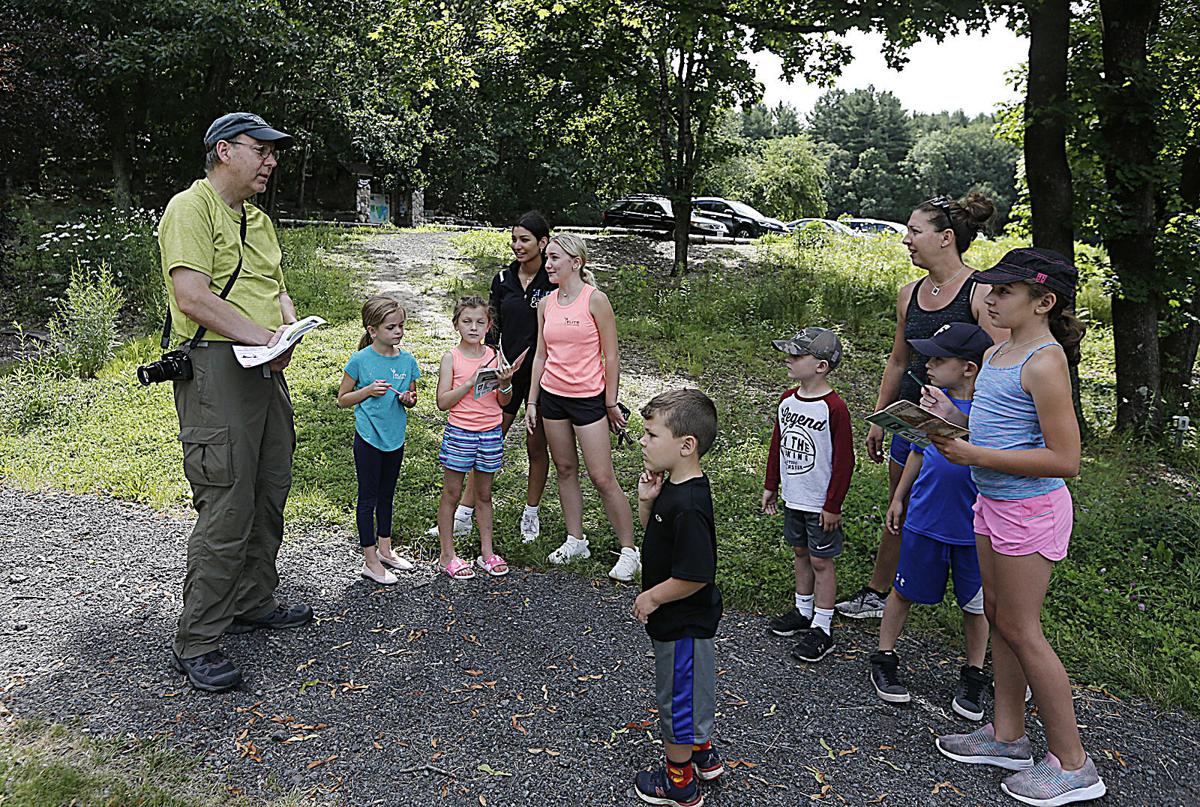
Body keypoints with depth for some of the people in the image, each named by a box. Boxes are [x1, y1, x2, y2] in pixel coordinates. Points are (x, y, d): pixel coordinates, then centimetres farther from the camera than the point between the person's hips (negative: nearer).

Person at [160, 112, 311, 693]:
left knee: (269, 497, 15)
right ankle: (195, 644, 2)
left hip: (266, 373, 9)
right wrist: (261, 335, -19)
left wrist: (287, 331, -1)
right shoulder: (190, 209, -7)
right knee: (226, 509, -9)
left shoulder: (258, 220, 21)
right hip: (215, 369, -9)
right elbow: (193, 297, -18)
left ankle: (254, 603, 31)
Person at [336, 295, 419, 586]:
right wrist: (368, 391, -20)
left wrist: (408, 399, -11)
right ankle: (370, 560, 13)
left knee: (386, 495, 18)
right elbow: (343, 398, -4)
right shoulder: (360, 360, -12)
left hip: (395, 438, 5)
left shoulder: (407, 361, 0)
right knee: (368, 497, 4)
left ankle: (384, 549, 33)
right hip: (369, 438, -5)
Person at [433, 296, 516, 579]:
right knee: (451, 493, 5)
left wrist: (505, 384, -14)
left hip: (490, 433, 3)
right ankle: (447, 555, 16)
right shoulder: (451, 357, -5)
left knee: (484, 494, 14)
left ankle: (487, 551, 24)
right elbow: (442, 402, -11)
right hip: (459, 433, -3)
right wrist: (471, 382, -19)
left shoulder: (494, 355, 4)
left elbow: (503, 402, 6)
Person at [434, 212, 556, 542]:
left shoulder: (553, 281, -8)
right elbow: (492, 328, 9)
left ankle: (531, 515, 26)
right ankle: (463, 517, 9)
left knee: (536, 445, 9)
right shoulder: (503, 279, 4)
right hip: (507, 371, 3)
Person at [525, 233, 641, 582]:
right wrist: (532, 401, 11)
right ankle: (575, 541, 27)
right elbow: (541, 355, 12)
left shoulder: (595, 300, -11)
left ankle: (629, 551, 8)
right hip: (552, 396, 6)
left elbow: (611, 357, -8)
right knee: (565, 470, 13)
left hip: (588, 398, -6)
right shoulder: (545, 305, 6)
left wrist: (611, 402, -7)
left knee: (603, 478, -4)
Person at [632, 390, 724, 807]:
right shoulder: (673, 485, -2)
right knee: (692, 685, 26)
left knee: (679, 693, 9)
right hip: (686, 619, 10)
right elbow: (653, 529, 14)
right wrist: (646, 500, -6)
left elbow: (695, 576, -32)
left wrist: (651, 598, -18)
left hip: (681, 623, -10)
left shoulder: (688, 505, -33)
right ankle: (702, 753, 47)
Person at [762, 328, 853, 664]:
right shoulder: (787, 400, 2)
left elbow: (844, 460, -17)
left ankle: (822, 629, 14)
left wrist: (833, 505, -15)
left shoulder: (834, 408, -20)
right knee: (800, 553, 19)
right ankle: (803, 611, 36)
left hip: (820, 504, -7)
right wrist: (771, 486, 15)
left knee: (821, 561, 3)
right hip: (792, 498, 7)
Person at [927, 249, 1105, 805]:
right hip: (994, 503, 9)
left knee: (1020, 629, 1)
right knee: (998, 616, 16)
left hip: (1029, 509, -9)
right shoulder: (997, 354, 9)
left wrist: (976, 456, -25)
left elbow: (1065, 458, -23)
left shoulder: (1044, 362, -20)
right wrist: (953, 417, 2)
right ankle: (1008, 737, 31)